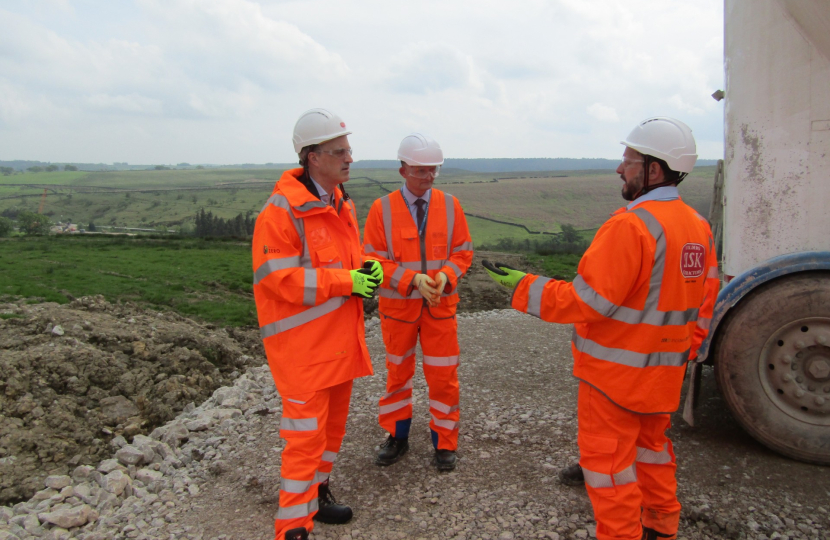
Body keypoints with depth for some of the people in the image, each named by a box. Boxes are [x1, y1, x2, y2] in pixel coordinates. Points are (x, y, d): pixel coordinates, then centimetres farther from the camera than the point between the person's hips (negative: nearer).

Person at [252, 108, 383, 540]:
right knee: (306, 432, -3)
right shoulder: (282, 210, -18)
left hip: (340, 337, 9)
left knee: (333, 420, 20)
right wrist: (346, 282, -21)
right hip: (303, 343, -9)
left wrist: (369, 272, -2)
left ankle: (315, 493, 39)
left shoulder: (343, 205, 10)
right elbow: (279, 278, -22)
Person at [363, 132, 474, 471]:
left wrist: (445, 275, -18)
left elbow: (463, 252, 2)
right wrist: (412, 280, -22)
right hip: (398, 305, 0)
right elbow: (373, 260, -9)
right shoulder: (382, 209, -7)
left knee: (443, 376, 6)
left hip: (441, 305, 1)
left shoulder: (450, 206, -1)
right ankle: (397, 437, 33)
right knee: (398, 373, 14)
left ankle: (444, 442, 25)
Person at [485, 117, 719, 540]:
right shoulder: (698, 227, 5)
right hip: (665, 368, 9)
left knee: (607, 457, 6)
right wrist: (687, 348, 19)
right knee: (650, 443, 26)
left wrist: (523, 287, -17)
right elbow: (705, 298, 11)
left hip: (617, 370, -9)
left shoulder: (631, 225, -23)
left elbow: (588, 301, -25)